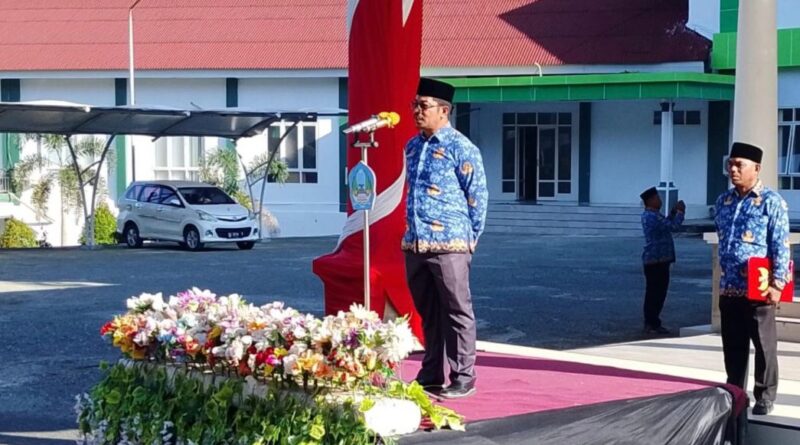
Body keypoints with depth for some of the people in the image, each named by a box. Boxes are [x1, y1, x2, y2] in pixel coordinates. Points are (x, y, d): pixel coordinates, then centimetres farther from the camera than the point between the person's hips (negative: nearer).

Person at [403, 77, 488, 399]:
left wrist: (470, 239, -3)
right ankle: (431, 375, 23)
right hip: (414, 244, 7)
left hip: (448, 245, -7)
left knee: (457, 311, 0)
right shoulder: (412, 146, 13)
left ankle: (463, 379, 6)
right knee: (428, 312, 14)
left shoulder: (460, 148, -8)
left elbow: (478, 196, -6)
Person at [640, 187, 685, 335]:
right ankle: (652, 324, -4)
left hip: (655, 260, 11)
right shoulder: (652, 216, -17)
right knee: (655, 293, -7)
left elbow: (666, 224, 28)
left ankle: (652, 323, 19)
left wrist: (674, 212, 17)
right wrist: (680, 212, -7)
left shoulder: (649, 215, 16)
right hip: (657, 260, -11)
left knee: (657, 293, 14)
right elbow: (673, 226, -21)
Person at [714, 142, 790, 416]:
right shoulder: (723, 201, 11)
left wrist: (777, 284, -16)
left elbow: (781, 246, -10)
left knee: (764, 346, 4)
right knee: (732, 347, 12)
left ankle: (764, 400, 13)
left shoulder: (771, 202, -7)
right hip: (729, 288, 6)